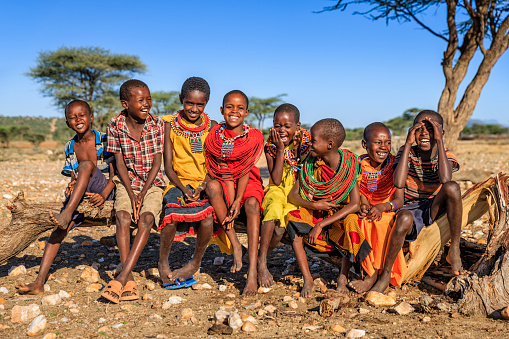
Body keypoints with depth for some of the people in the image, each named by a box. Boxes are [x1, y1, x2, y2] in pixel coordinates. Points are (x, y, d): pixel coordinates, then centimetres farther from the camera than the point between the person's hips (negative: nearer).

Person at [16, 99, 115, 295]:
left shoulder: (105, 141, -2)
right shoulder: (70, 147, 11)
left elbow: (115, 174, -7)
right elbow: (73, 176, 16)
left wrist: (103, 195, -24)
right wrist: (71, 186, -9)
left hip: (105, 191, -4)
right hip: (80, 195, 4)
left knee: (86, 164, -31)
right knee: (61, 227, -20)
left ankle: (66, 214, -38)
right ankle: (39, 282, -25)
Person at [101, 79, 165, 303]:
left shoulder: (157, 124, -6)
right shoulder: (115, 125, -4)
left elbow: (157, 162, -6)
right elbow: (120, 163, -4)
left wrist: (142, 194, -15)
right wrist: (131, 194, -14)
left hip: (152, 184, 0)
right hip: (127, 182, 1)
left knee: (146, 218, -28)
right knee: (122, 216, -27)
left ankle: (121, 278, -29)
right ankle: (129, 282, -27)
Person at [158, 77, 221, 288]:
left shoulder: (212, 127, 3)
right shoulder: (170, 125, 2)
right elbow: (168, 166, -1)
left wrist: (202, 187, -18)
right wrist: (183, 188, -18)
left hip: (205, 184, 1)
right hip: (179, 183, 0)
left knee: (207, 214, -30)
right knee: (172, 213, -31)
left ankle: (195, 263, -3)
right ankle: (163, 263, -6)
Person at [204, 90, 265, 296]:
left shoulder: (254, 136, -9)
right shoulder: (216, 136, -8)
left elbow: (245, 171, -11)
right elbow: (224, 173, -11)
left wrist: (238, 201, -22)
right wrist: (231, 206, -20)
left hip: (248, 183, -1)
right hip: (224, 183, 1)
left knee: (251, 204, -32)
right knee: (212, 185, -31)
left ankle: (252, 273, -37)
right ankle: (235, 245, -26)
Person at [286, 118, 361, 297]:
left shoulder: (349, 164, -18)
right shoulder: (311, 163, -7)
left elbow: (355, 204, -26)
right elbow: (292, 195, -5)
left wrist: (320, 225, -29)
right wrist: (313, 205, -26)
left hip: (342, 216, -3)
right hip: (316, 214, 3)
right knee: (292, 218, -25)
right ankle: (307, 279, -22)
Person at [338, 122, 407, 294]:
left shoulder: (395, 164, -6)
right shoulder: (359, 165, -3)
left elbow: (399, 200, -13)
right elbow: (361, 196, -6)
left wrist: (383, 206, -35)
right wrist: (363, 207, -31)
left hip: (388, 211, -1)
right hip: (365, 211, 1)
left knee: (381, 222, -35)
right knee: (353, 221, -32)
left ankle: (373, 275, -22)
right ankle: (344, 273, -25)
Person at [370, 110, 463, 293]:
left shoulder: (446, 155, -1)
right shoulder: (407, 152, -2)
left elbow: (445, 179, -26)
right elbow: (398, 183, -22)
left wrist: (439, 141, -21)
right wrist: (408, 144, -19)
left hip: (435, 210, 1)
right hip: (411, 210, -1)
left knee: (452, 187, -29)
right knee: (404, 219, -38)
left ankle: (455, 250, -15)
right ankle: (385, 274, -19)